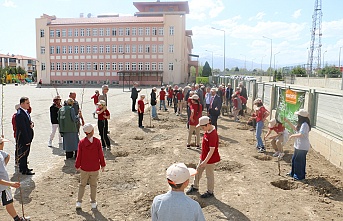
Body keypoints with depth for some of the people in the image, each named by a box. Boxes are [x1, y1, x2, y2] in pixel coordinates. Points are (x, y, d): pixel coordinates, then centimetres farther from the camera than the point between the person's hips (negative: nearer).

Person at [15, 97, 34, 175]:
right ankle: (24, 170, 13)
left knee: (25, 153, 19)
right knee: (23, 154, 2)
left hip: (27, 138, 9)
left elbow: (29, 122, 20)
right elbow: (22, 128, -23)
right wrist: (27, 140, -21)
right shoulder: (20, 114, -22)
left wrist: (32, 124, -5)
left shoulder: (26, 112, 9)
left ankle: (24, 168, 31)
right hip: (23, 139, -9)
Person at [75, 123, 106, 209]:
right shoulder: (97, 142, -15)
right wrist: (103, 165, 6)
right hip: (95, 168, -1)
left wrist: (77, 166, 9)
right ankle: (93, 203, 22)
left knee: (82, 185, 17)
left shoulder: (81, 142, -12)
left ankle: (79, 202, 18)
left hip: (84, 168, 1)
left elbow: (79, 156, -5)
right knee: (93, 185, 14)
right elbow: (101, 154, -8)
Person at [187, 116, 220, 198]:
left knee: (209, 175, 9)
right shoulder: (207, 131, -1)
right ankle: (195, 187, 41)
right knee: (198, 171, 21)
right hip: (204, 157, 9)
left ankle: (210, 192, 29)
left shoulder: (213, 135, -30)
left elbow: (212, 150, -28)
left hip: (210, 159, -9)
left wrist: (205, 161, -27)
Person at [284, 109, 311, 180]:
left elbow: (301, 134, -31)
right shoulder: (301, 124, 9)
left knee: (299, 161, 1)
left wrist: (293, 135, -16)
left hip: (302, 147, -11)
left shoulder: (305, 124, -23)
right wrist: (288, 122, 17)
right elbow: (295, 128, 23)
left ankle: (300, 176, 14)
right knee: (294, 159, 21)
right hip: (298, 146, 11)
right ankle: (293, 173, 35)